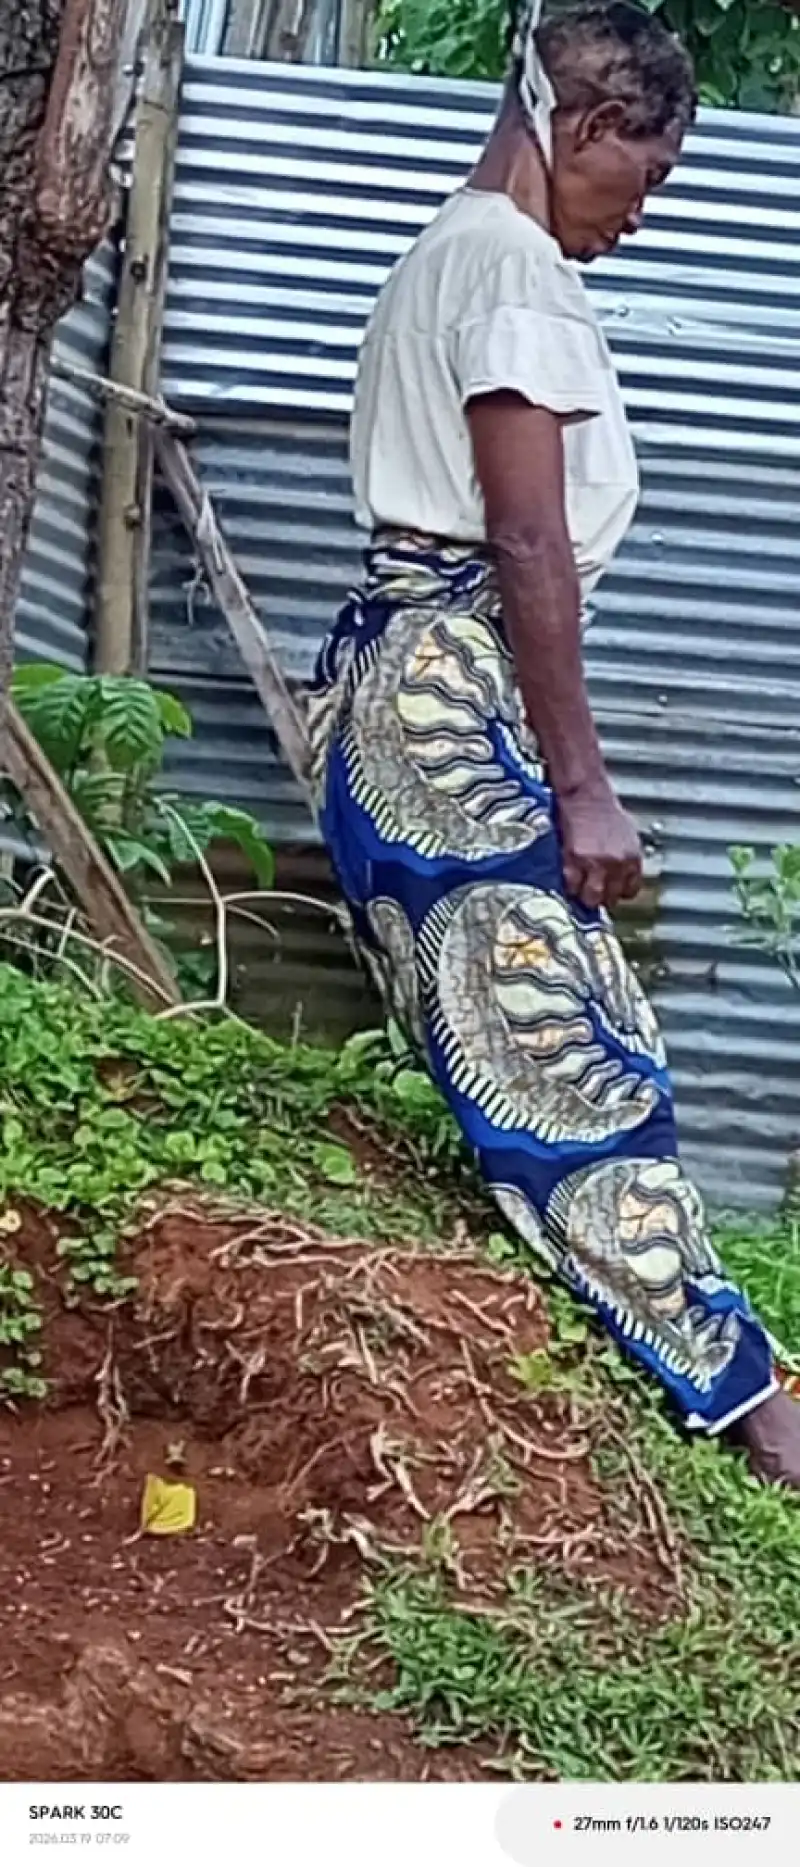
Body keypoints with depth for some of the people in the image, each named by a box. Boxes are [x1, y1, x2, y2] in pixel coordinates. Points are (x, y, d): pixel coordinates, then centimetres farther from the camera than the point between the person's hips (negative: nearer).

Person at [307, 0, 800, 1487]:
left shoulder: (441, 254, 20)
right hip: (459, 687, -11)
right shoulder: (518, 265, -10)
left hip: (394, 676, 11)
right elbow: (529, 545, -17)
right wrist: (585, 787, -16)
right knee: (569, 1061, -10)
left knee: (530, 1041, 9)